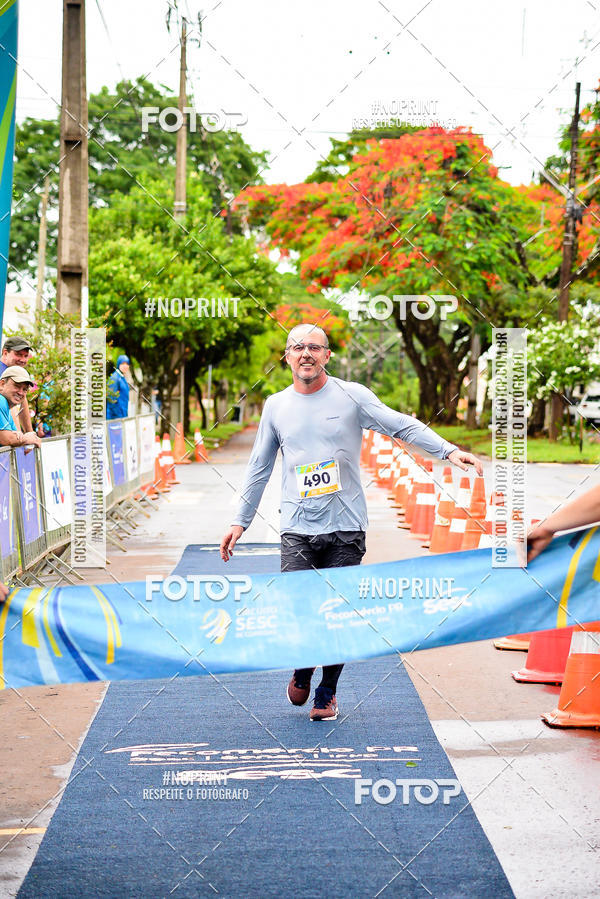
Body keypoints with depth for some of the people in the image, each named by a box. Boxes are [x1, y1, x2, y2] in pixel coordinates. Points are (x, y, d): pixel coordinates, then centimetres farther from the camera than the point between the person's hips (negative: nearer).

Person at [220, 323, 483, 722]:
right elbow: (260, 468, 17)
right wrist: (241, 521, 16)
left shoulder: (351, 395, 1)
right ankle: (303, 669, 25)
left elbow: (403, 426, -3)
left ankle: (327, 693, 21)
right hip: (297, 528, 2)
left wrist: (449, 450, -16)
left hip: (345, 528, -1)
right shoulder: (276, 406, 10)